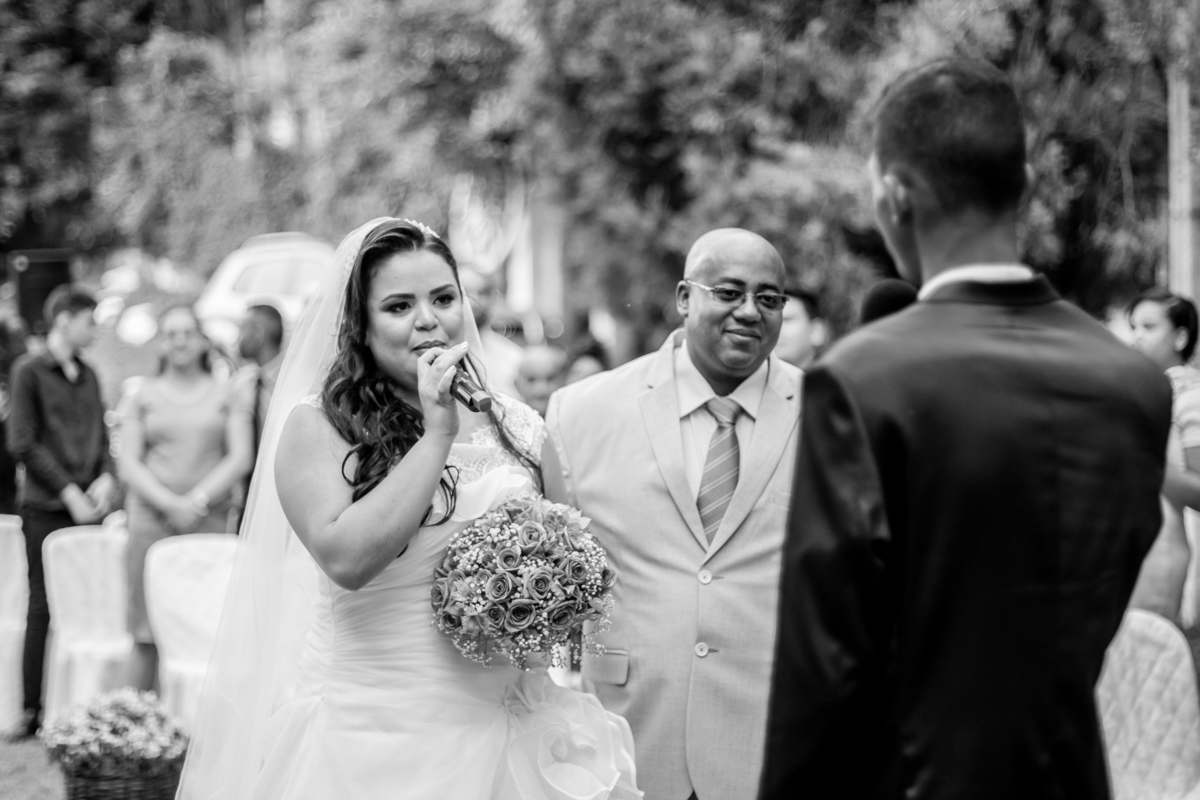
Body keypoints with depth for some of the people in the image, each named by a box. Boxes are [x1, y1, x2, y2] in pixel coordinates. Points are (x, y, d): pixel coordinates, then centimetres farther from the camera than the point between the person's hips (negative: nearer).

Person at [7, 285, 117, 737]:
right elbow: (23, 444, -8)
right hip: (46, 508, -5)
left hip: (88, 508, 5)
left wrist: (106, 476, -2)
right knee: (44, 604, -4)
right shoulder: (30, 371, -2)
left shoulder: (88, 375, 16)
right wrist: (70, 492, -11)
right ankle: (33, 709, 1)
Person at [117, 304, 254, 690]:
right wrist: (170, 503, -10)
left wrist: (197, 500, -10)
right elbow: (129, 466, 6)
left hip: (210, 520, 0)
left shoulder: (225, 393, 12)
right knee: (147, 631, -4)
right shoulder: (141, 395, 12)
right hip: (152, 518, 0)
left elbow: (240, 458, 4)